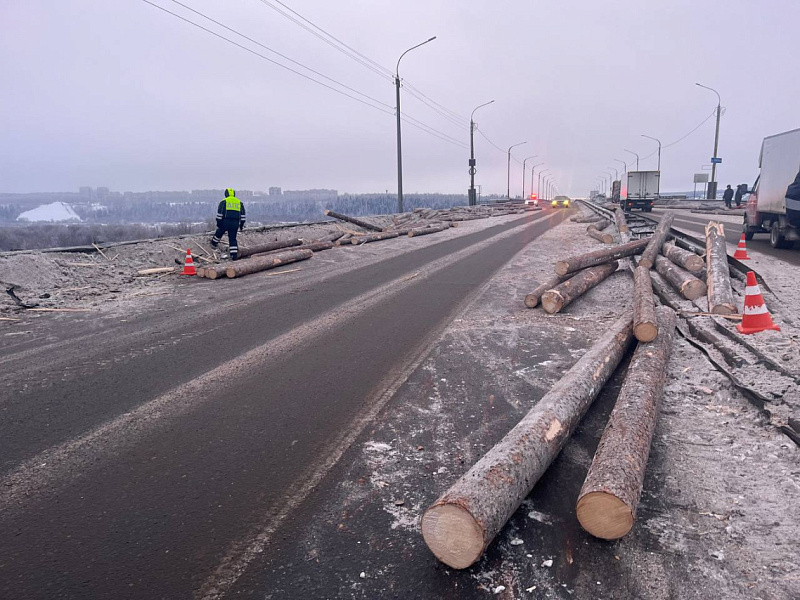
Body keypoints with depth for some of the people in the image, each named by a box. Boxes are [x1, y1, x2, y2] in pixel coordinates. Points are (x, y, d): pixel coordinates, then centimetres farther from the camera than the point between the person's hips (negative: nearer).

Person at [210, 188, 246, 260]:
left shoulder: (223, 202, 3)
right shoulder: (240, 202, 15)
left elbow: (219, 214, -2)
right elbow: (242, 215, 15)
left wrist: (218, 223, 2)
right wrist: (241, 225, 18)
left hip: (225, 222, -3)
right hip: (235, 223, 3)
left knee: (219, 233, 22)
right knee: (233, 239, 6)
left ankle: (214, 244, 42)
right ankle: (234, 255, 1)